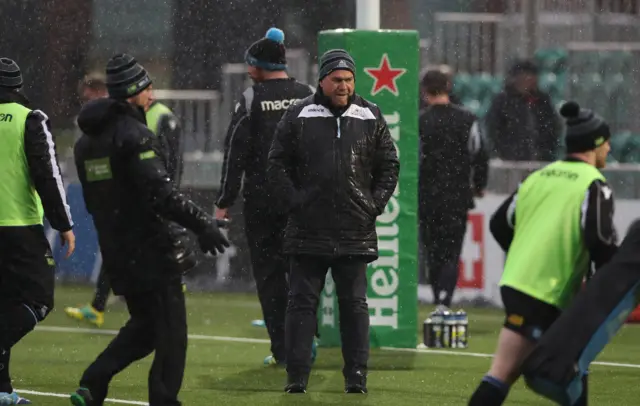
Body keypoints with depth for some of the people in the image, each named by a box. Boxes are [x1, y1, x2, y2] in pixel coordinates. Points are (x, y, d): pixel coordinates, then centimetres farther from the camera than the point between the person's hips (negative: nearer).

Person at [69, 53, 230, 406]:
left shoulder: (86, 142, 12)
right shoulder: (134, 136, -16)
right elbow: (162, 194, -23)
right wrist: (203, 224, -20)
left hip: (117, 254, 9)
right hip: (151, 250, -9)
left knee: (144, 326, 18)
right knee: (171, 334, 0)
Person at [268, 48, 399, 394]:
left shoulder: (370, 117, 7)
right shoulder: (299, 116, 2)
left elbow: (390, 165, 12)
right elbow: (277, 163, 4)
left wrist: (375, 204, 2)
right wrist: (293, 200, -5)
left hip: (356, 232, 1)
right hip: (308, 231, -1)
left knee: (355, 304, 4)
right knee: (302, 302, 0)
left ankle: (356, 375, 8)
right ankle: (296, 375, 2)